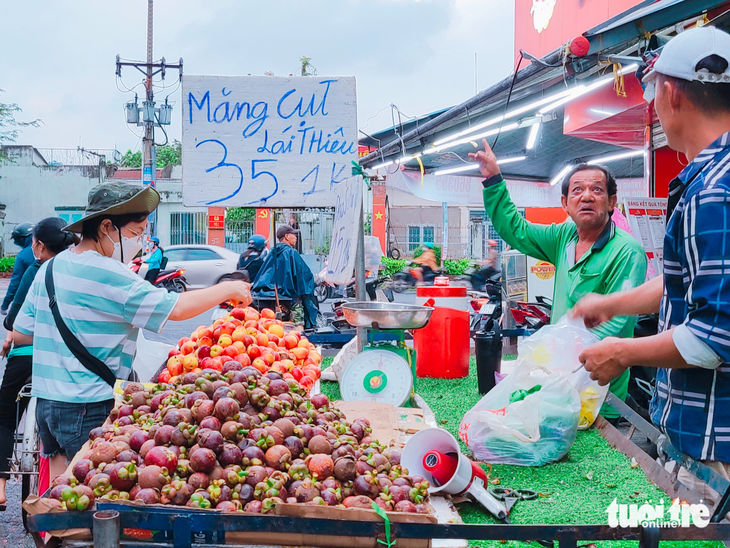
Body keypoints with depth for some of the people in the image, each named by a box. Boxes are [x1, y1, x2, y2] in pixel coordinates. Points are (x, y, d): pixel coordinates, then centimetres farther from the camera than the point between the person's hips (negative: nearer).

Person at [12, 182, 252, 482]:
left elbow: (20, 333, 13)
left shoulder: (50, 268, 8)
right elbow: (176, 308, -18)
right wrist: (228, 289, -5)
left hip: (46, 400, 8)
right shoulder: (107, 275, -18)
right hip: (89, 409, -8)